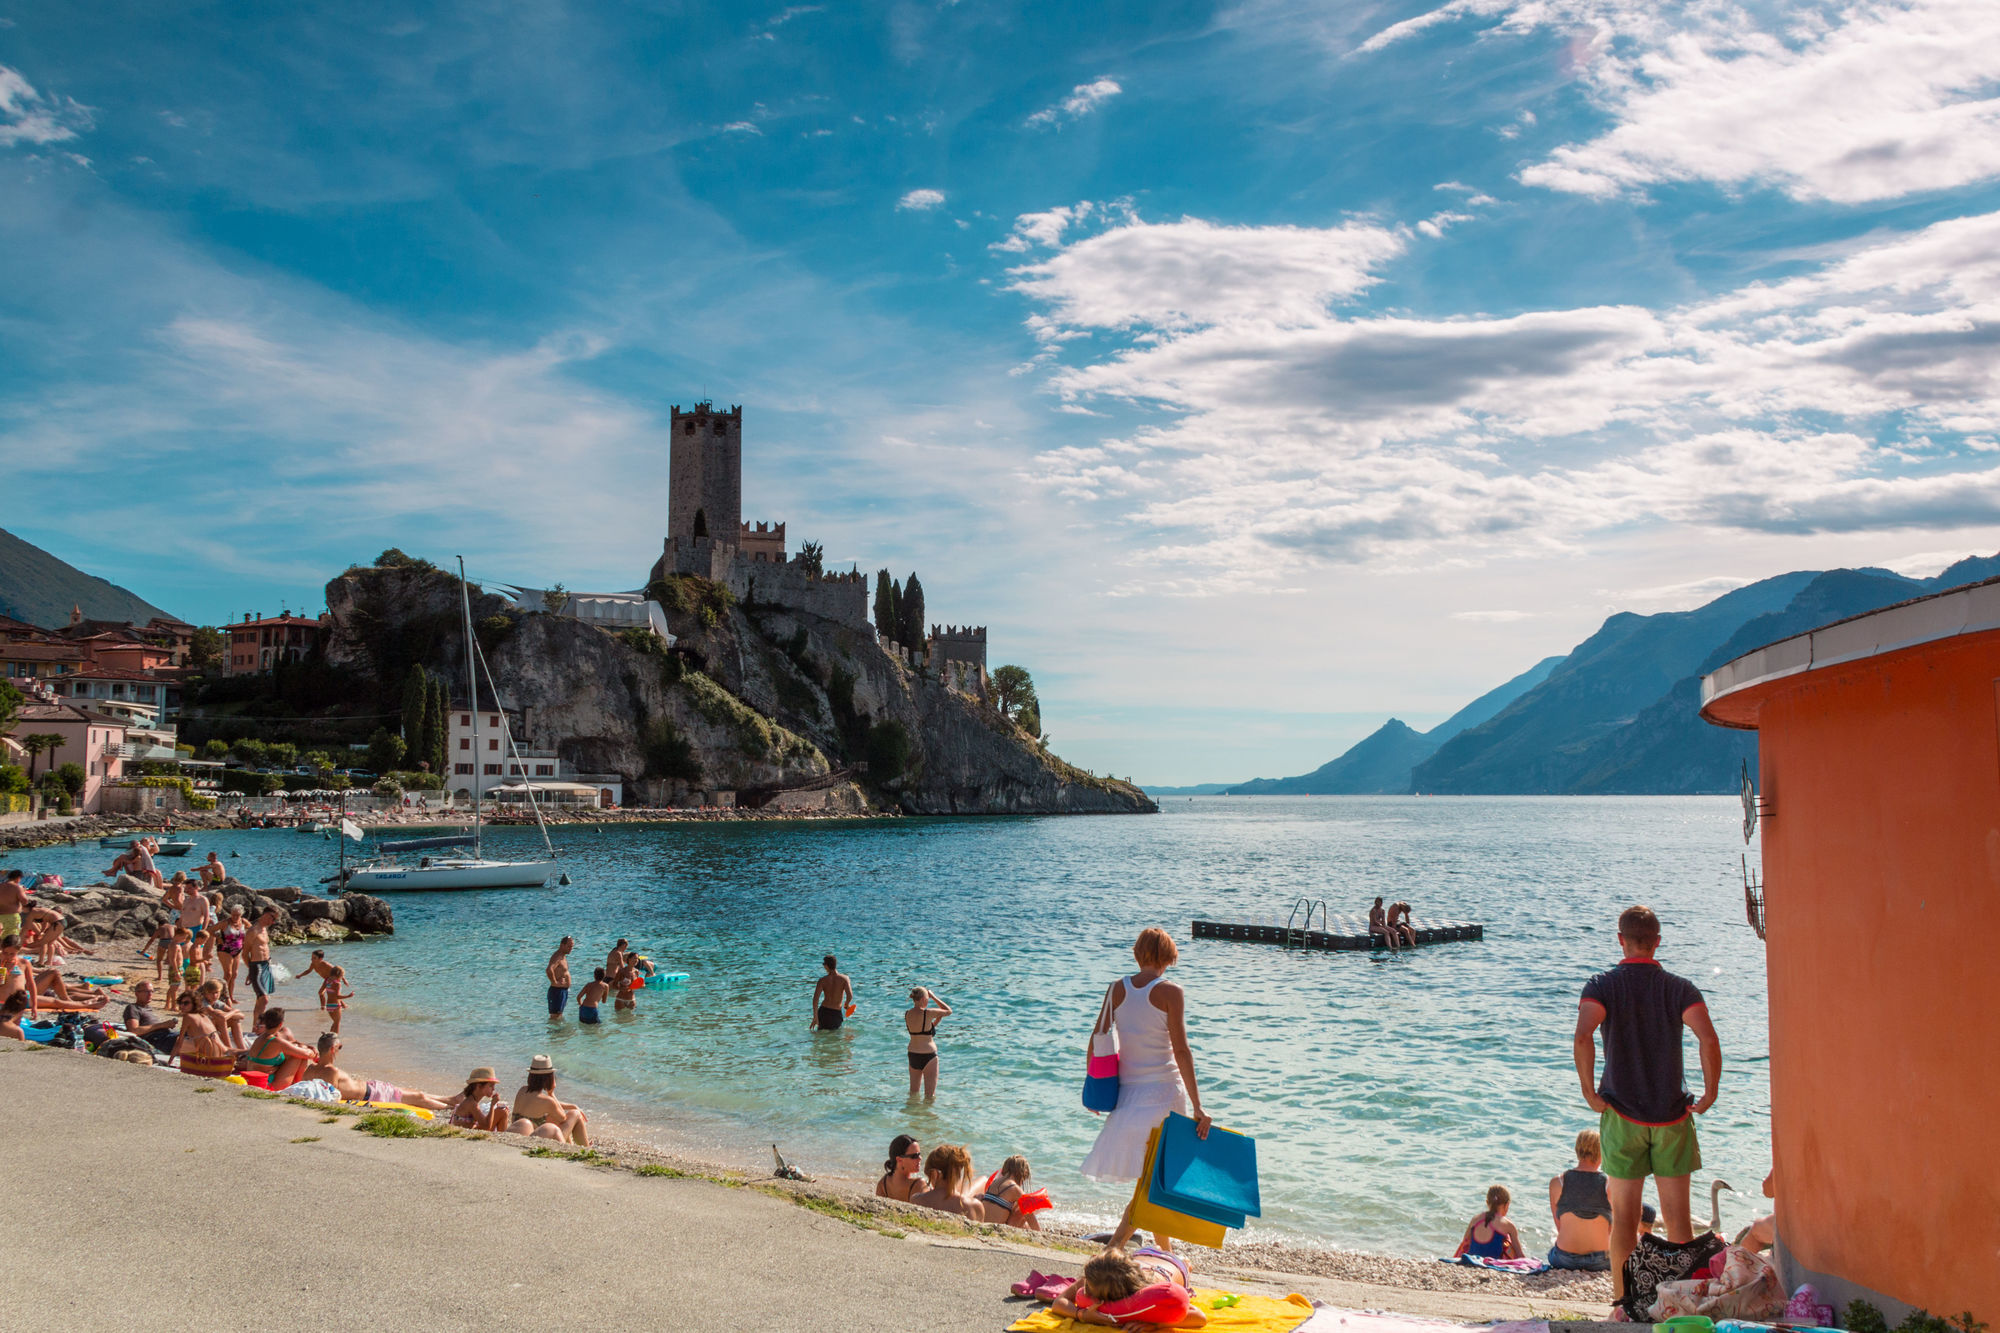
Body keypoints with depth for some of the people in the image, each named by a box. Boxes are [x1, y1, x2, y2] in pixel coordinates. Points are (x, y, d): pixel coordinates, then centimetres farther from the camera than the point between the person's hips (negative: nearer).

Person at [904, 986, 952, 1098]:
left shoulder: (907, 1014, 1)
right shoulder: (928, 1013, -19)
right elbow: (949, 1011, -4)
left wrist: (937, 1020, 13)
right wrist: (933, 997, 0)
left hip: (912, 1055, 6)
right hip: (928, 1055, -6)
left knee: (913, 1091, 21)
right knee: (930, 1094, 4)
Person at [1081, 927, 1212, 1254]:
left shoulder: (1117, 988, 3)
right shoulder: (1170, 992, -10)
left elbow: (1096, 1040, 5)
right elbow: (1181, 1051, -14)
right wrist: (1197, 1107, -13)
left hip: (1127, 1089, 5)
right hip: (1163, 1089, -5)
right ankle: (1114, 1249, -13)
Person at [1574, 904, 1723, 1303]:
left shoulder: (1602, 986, -5)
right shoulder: (1680, 988, -2)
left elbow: (1583, 1037, -24)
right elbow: (1709, 1039, -19)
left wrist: (1589, 1092, -14)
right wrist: (1710, 1094, -8)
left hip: (1622, 1116, -1)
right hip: (1672, 1115, 1)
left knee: (1624, 1214, 7)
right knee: (1678, 1213, 10)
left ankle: (1622, 1298, 11)